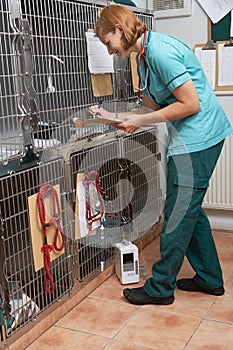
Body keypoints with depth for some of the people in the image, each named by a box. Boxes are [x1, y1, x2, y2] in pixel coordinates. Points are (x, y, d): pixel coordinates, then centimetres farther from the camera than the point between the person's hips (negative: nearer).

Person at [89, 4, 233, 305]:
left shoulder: (160, 50, -18)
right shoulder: (144, 58, 13)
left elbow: (190, 104, -21)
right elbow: (155, 108, 14)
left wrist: (140, 121, -15)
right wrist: (114, 116, 6)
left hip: (197, 138, -10)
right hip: (193, 138, 10)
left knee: (178, 215, -1)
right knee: (189, 210, 15)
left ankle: (160, 288, 13)